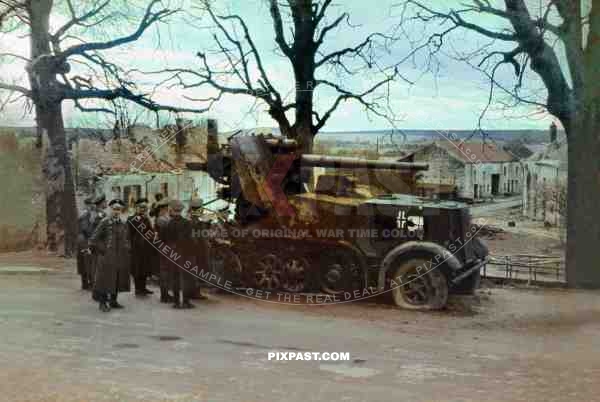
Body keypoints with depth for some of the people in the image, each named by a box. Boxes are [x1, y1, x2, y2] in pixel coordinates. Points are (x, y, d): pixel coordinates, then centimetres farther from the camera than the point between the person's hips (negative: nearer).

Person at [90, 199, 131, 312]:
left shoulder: (123, 224, 11)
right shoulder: (105, 222, -5)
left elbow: (127, 239, 25)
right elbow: (94, 239, -7)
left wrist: (127, 250, 13)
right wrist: (101, 250, -9)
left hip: (121, 257, 5)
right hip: (107, 257, -5)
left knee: (118, 279, 9)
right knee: (105, 279, -3)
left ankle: (113, 301, 21)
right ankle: (103, 303, 3)